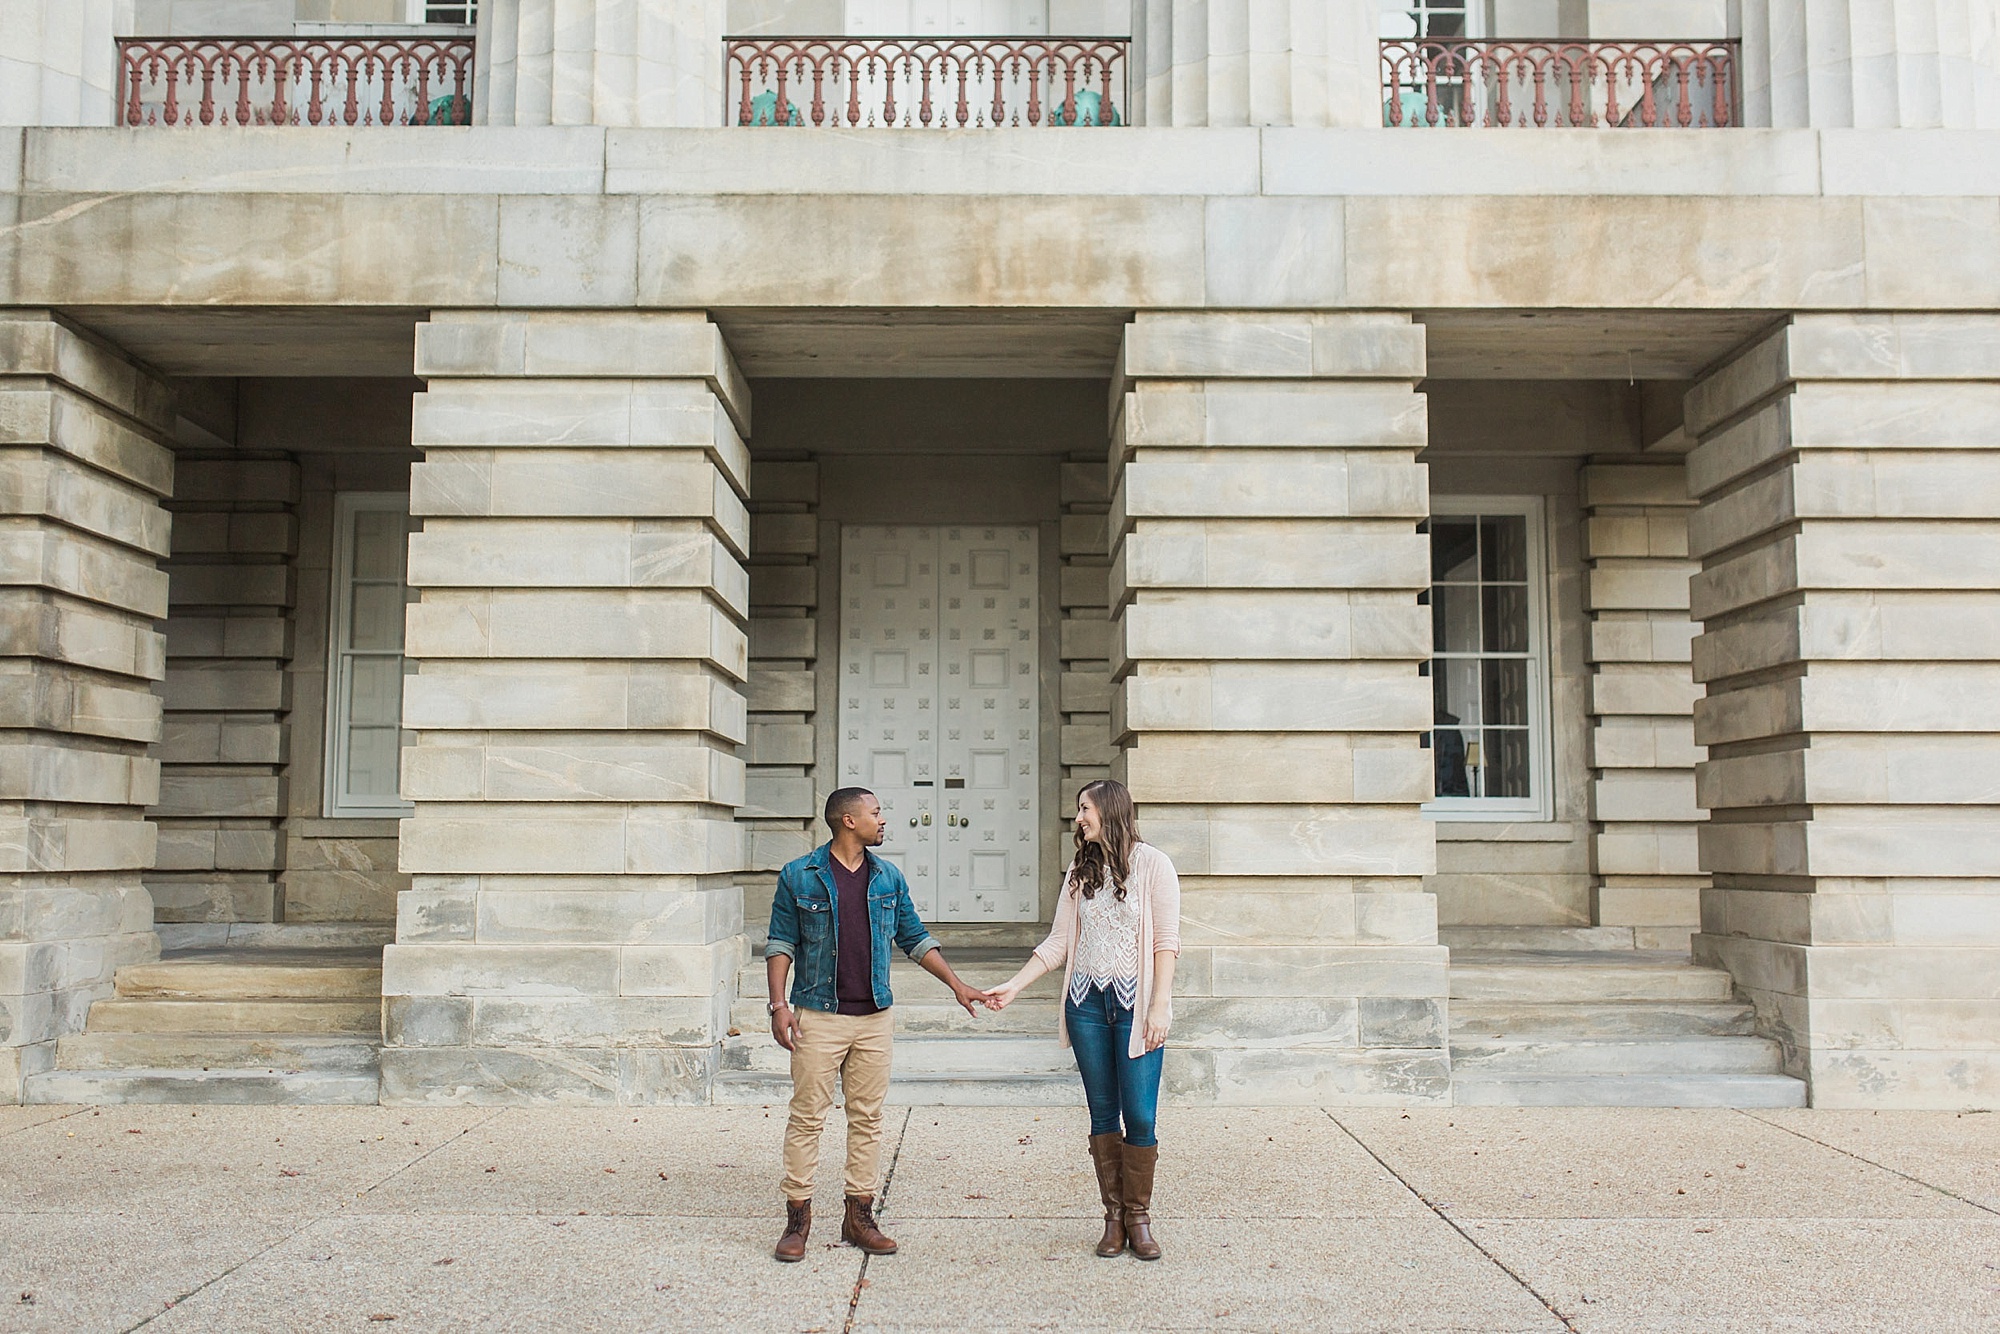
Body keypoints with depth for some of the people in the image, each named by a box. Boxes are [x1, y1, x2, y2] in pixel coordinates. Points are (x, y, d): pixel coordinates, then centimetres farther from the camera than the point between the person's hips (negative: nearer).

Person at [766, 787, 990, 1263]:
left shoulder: (889, 879, 9)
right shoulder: (799, 876, -2)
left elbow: (914, 938, 15)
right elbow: (781, 943, -1)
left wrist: (957, 985, 10)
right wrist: (779, 1004, -10)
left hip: (875, 1016, 4)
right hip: (818, 1016, -4)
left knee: (867, 1118, 8)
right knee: (807, 1117, 0)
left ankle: (860, 1218, 17)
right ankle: (797, 1219, 10)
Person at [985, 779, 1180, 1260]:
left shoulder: (1152, 864, -3)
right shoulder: (1080, 872, 11)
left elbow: (1166, 942, -6)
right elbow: (1059, 941, 12)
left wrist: (1160, 1005, -13)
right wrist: (1014, 985, 5)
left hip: (1135, 1002, -4)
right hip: (1087, 1003, 4)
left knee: (1140, 1116, -4)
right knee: (1103, 1114, 7)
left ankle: (1139, 1218, 10)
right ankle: (1114, 1217, 15)